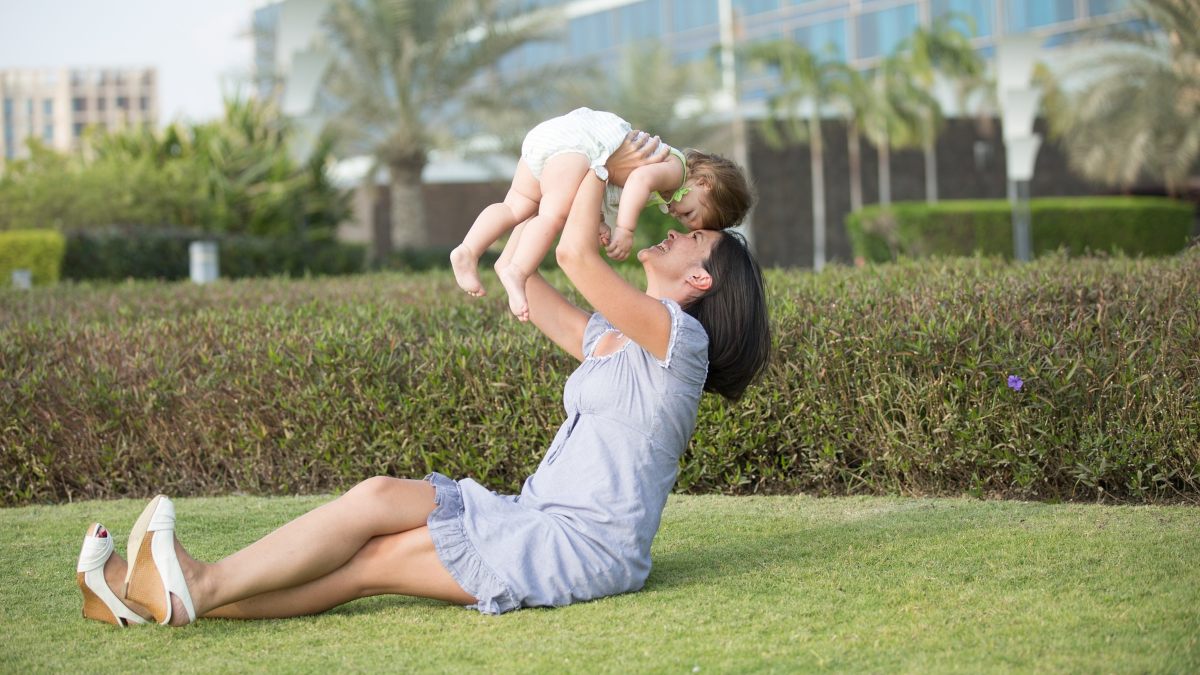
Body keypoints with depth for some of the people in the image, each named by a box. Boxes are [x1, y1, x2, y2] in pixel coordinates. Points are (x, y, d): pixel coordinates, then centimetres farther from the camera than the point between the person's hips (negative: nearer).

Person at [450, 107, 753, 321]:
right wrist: (625, 229, -26)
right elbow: (640, 179, -24)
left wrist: (601, 224, 6)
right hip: (575, 139, -9)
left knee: (517, 207, 6)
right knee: (556, 213, -22)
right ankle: (516, 273, -35)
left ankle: (468, 251, -8)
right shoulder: (676, 169, -3)